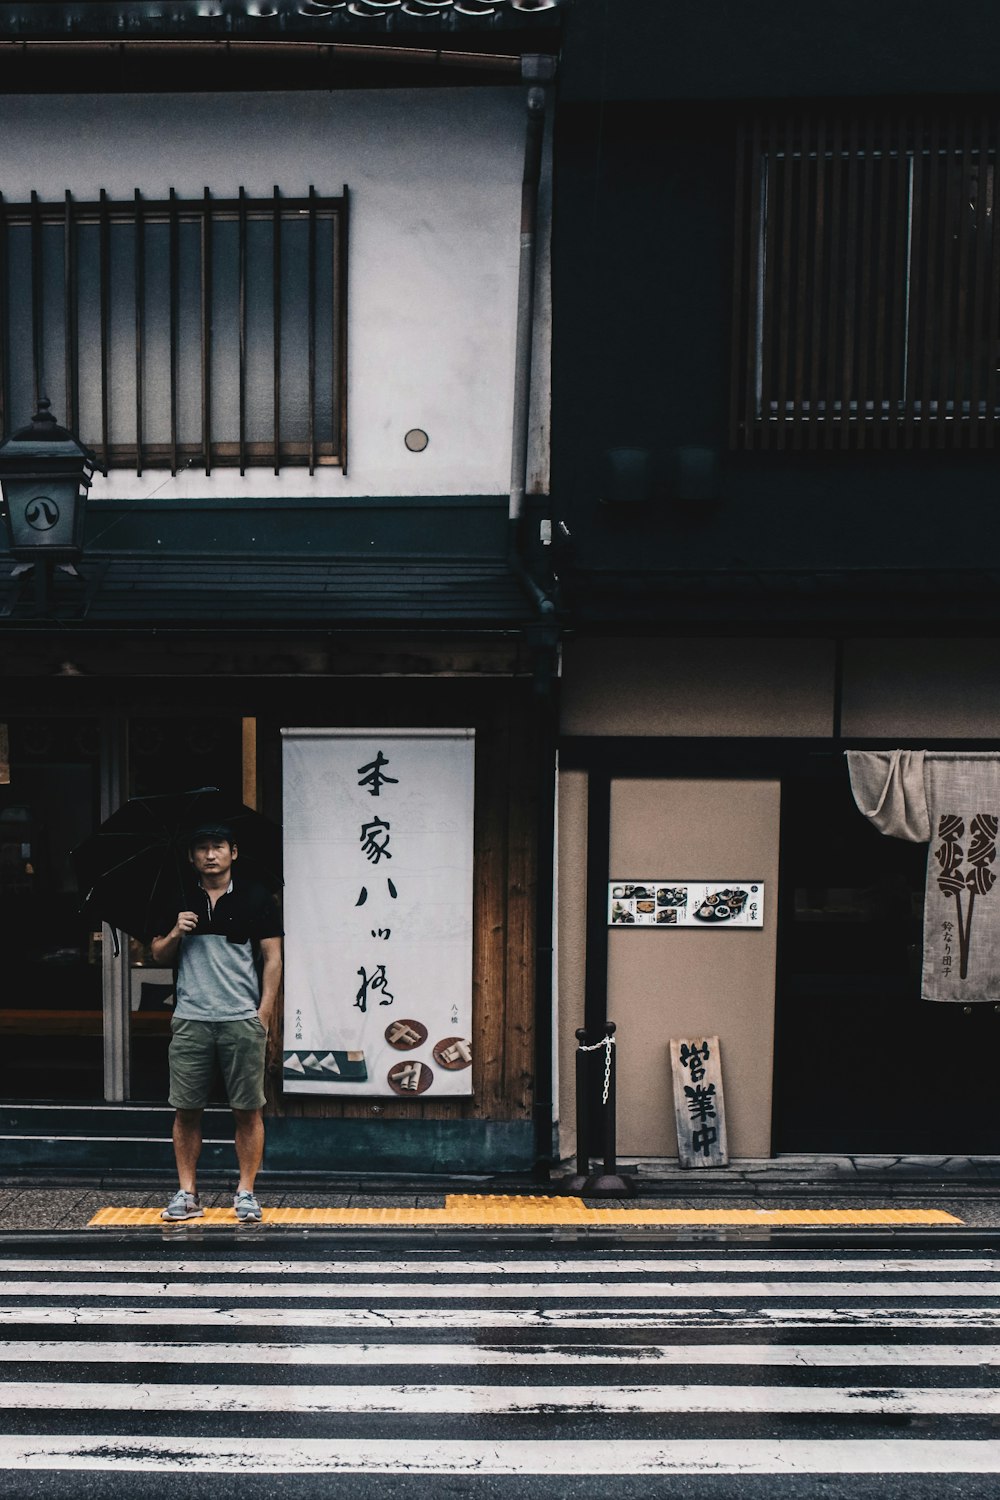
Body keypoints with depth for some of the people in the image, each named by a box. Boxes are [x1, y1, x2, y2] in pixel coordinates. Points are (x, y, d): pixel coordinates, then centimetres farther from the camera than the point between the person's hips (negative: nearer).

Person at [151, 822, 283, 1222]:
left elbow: (272, 958, 1)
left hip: (242, 1020, -2)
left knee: (247, 1110, 3)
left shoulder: (256, 897, 1)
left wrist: (264, 1013, -5)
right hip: (190, 1020, 2)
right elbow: (158, 956, 15)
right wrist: (175, 933, -7)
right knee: (186, 1110, 6)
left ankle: (246, 1192, 12)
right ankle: (187, 1193, 16)